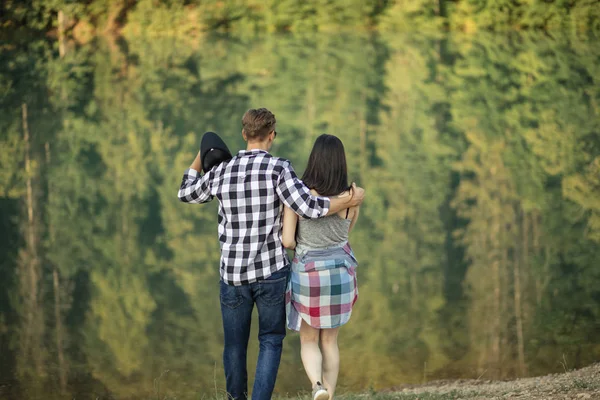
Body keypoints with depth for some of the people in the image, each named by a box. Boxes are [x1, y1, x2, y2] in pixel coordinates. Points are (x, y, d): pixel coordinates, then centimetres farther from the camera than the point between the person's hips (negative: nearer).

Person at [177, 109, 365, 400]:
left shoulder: (221, 172, -2)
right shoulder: (278, 168, -14)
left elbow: (186, 194, 18)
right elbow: (308, 207, -24)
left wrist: (201, 156, 34)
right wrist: (350, 202, -10)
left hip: (233, 273, 3)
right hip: (271, 271, -3)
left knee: (235, 341, 19)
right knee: (271, 340, 12)